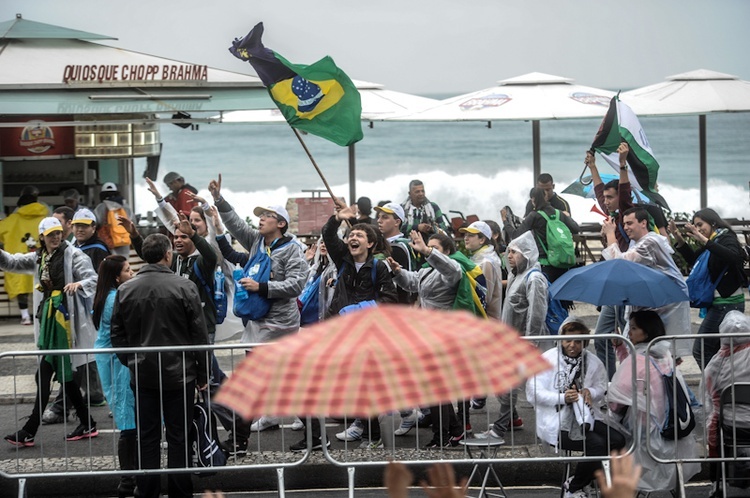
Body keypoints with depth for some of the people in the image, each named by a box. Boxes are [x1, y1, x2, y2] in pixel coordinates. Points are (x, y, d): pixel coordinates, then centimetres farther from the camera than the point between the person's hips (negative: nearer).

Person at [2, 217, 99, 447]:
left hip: (64, 316, -8)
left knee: (45, 374, -9)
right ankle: (87, 424, 19)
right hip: (49, 316, 8)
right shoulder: (39, 258, 16)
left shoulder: (72, 255, -5)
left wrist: (79, 284, -35)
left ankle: (29, 432, -9)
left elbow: (93, 278, -13)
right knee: (63, 372, 11)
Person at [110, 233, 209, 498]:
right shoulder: (184, 287, -9)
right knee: (178, 437, 4)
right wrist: (202, 374, 3)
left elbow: (117, 335, 5)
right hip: (180, 375, -2)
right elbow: (199, 335, -6)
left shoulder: (125, 290, -1)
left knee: (147, 439, 8)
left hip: (143, 376, 2)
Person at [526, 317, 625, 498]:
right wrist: (563, 398, -23)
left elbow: (603, 388, 17)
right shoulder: (547, 360, -6)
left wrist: (590, 392, -8)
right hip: (556, 423, -6)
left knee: (617, 440, -17)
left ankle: (578, 483, 4)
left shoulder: (592, 361, 9)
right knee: (597, 444, -27)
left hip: (586, 418, 6)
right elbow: (534, 393, -10)